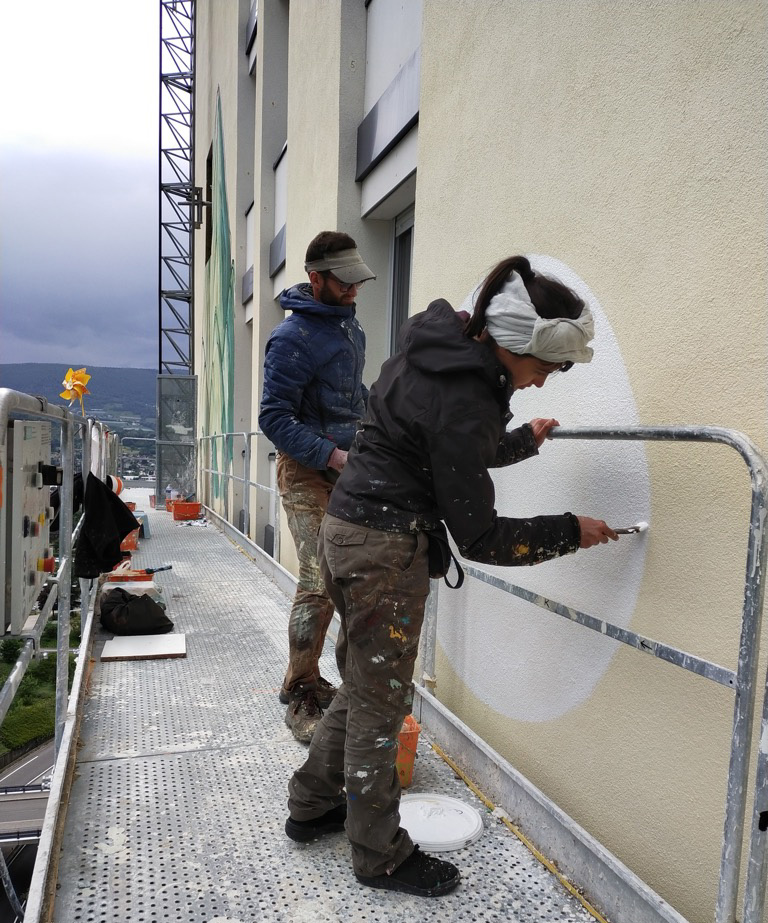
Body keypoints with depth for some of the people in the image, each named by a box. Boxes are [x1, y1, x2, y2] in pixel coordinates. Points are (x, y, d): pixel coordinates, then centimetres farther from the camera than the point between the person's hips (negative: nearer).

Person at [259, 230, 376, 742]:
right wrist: (334, 455, -22)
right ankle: (301, 696, 2)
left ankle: (309, 680, 24)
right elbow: (274, 417, -16)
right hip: (308, 473, -8)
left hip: (346, 469, 8)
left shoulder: (350, 323, 13)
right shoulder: (293, 337, -13)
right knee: (320, 582, -14)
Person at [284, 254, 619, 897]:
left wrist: (521, 441, 28)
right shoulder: (464, 403, -23)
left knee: (362, 687, 22)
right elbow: (479, 537, -17)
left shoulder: (443, 352, 5)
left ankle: (311, 809, 40)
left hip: (348, 530, 10)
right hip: (385, 549, -10)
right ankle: (381, 857, 28)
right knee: (381, 704, 7)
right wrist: (570, 532, -7)